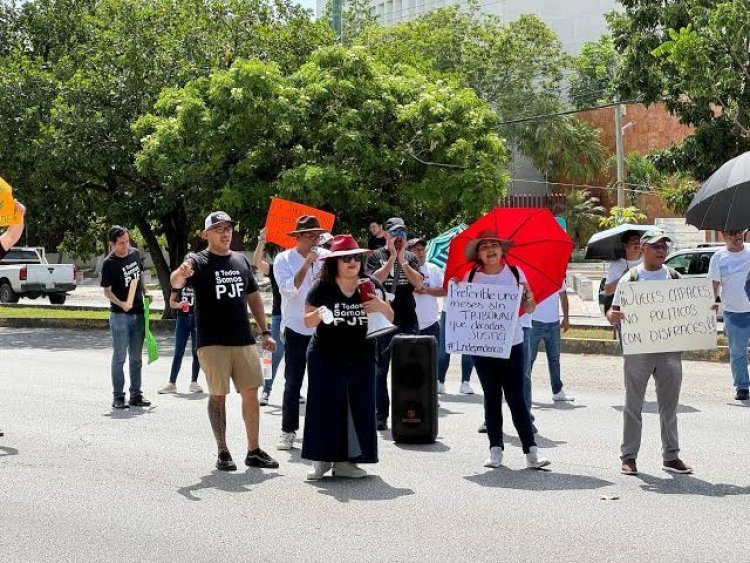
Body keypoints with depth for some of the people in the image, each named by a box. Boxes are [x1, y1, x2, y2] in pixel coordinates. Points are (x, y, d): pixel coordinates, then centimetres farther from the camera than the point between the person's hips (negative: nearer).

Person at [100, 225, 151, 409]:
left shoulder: (134, 253, 5)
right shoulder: (109, 263, -12)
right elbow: (107, 291, -13)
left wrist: (145, 293, 8)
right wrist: (120, 303, -29)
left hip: (138, 313, 6)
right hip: (119, 315, -6)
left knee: (136, 358, 12)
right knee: (119, 357, -1)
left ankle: (136, 395, 20)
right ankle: (118, 397, 5)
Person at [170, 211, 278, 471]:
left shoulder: (240, 261, 13)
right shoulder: (199, 261, -4)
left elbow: (253, 297, 21)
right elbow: (176, 283, -24)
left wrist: (265, 332, 15)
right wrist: (180, 274, -48)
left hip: (244, 340, 5)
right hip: (212, 342, -5)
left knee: (250, 393, 4)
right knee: (218, 395, 0)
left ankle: (254, 451, 13)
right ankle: (223, 452, 9)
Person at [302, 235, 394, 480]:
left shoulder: (371, 286, 0)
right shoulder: (322, 288, -7)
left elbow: (390, 318, 8)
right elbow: (307, 321, -4)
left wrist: (382, 307, -14)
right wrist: (318, 315, -26)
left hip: (361, 358, 3)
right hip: (325, 358, -3)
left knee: (359, 408, 3)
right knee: (325, 407, 0)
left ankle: (346, 461, 12)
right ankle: (322, 459, 10)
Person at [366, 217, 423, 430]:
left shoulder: (411, 257, 13)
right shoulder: (376, 256, 4)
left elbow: (418, 284, -2)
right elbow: (374, 280, -13)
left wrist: (402, 260, -7)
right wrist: (392, 257, -11)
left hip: (407, 319, 3)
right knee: (380, 369, 0)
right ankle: (381, 415, 4)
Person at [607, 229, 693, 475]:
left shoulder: (674, 277, 10)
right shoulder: (630, 279, -1)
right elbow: (615, 312, -1)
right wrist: (613, 316, -24)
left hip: (670, 350, 3)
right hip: (638, 351, -3)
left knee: (669, 404, 9)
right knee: (634, 405, 5)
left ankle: (670, 456, 17)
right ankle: (628, 456, 12)